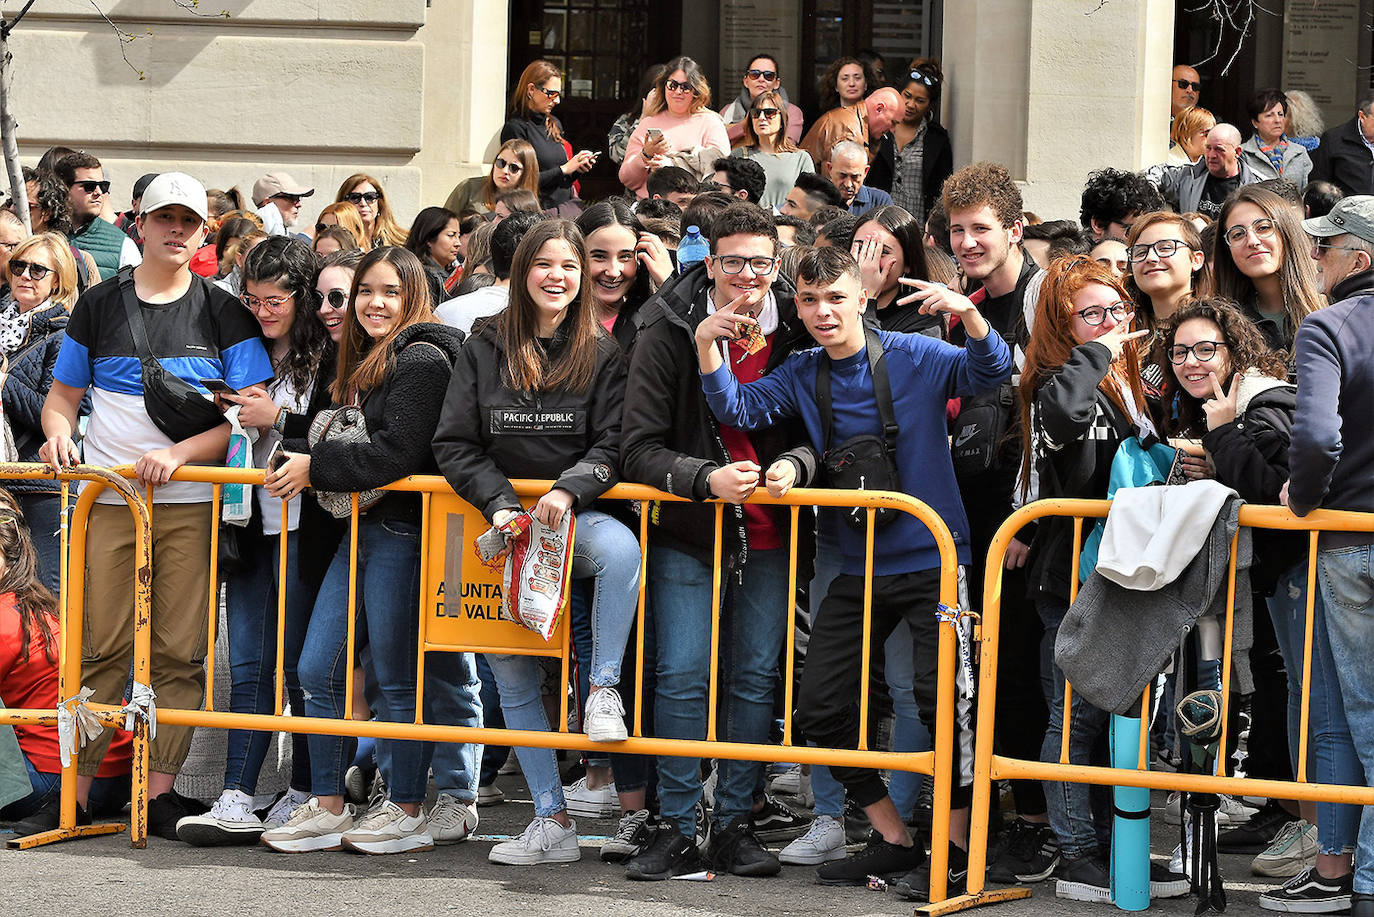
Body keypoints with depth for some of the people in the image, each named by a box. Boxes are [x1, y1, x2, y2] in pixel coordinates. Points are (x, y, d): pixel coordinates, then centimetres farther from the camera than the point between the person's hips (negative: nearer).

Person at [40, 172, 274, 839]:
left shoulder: (224, 315, 6)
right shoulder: (99, 306, 11)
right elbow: (63, 395, 18)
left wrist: (179, 453, -13)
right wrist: (58, 434, -4)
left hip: (191, 502, 0)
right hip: (108, 499, 1)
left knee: (180, 651, -3)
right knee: (101, 646, -3)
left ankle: (159, 792, 2)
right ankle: (74, 789, 1)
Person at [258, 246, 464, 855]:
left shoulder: (422, 360, -11)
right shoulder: (365, 363, 19)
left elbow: (397, 453, -19)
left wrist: (315, 468, -12)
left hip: (403, 534, -10)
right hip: (360, 530, 10)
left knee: (397, 679, -2)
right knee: (317, 670, 7)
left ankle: (407, 812, 9)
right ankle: (327, 808, 14)